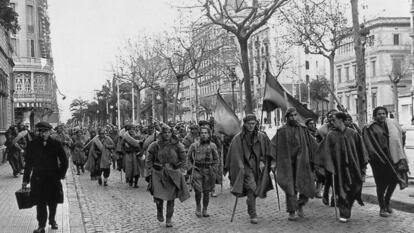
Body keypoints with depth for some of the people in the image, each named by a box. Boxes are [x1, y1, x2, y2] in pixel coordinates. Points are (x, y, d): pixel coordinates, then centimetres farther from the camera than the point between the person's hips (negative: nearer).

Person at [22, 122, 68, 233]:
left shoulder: (56, 144, -3)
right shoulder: (33, 144, -1)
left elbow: (64, 161, 5)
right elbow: (28, 163, 3)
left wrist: (61, 174, -2)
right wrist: (26, 179, 3)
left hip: (53, 177, 0)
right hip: (38, 177, 0)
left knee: (53, 202, 11)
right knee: (40, 203, -2)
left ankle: (52, 219, 35)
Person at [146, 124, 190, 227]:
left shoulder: (177, 145, 0)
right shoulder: (155, 145, -1)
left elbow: (183, 159, 9)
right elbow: (149, 160, 6)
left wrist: (181, 171, 3)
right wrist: (150, 172, 0)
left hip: (173, 174, 1)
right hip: (158, 173, -1)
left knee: (171, 198, 4)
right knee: (158, 197, -8)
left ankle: (169, 220, 18)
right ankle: (159, 212, 25)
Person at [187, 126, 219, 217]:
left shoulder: (212, 146, 2)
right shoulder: (194, 145, 2)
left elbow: (216, 159, 11)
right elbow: (188, 157, 13)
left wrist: (213, 170, 3)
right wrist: (190, 168, 4)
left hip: (208, 171, 1)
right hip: (197, 170, -1)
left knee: (206, 192, 5)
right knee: (198, 190, -10)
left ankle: (205, 210, 19)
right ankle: (198, 207, 14)